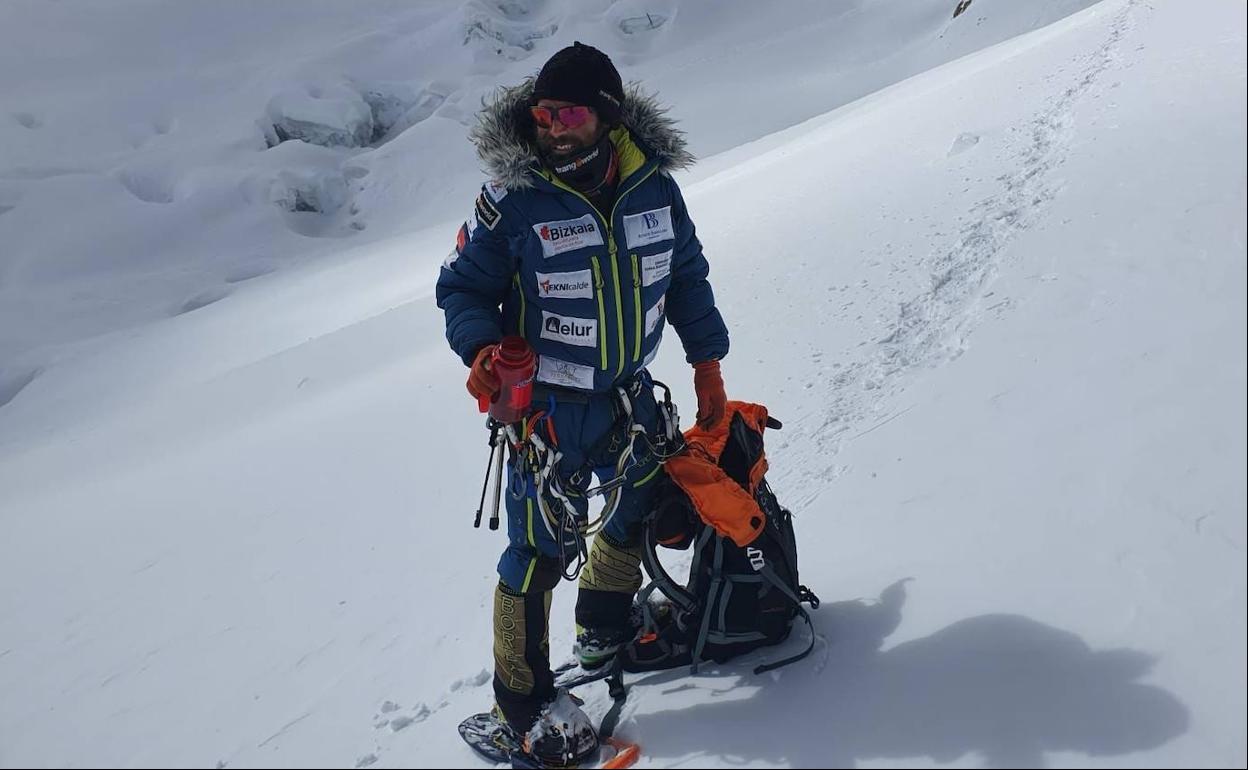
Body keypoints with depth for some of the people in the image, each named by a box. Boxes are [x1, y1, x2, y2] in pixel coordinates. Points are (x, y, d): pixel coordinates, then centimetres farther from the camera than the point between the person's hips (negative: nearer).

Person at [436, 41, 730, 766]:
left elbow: (687, 277, 10)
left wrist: (706, 361, 10)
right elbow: (463, 288, -6)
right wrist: (482, 348, -25)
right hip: (548, 406, -5)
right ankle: (524, 696, 18)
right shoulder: (512, 201, -16)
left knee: (642, 509, 23)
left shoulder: (654, 188, -4)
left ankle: (605, 627, 49)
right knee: (544, 544, -2)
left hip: (631, 397, 6)